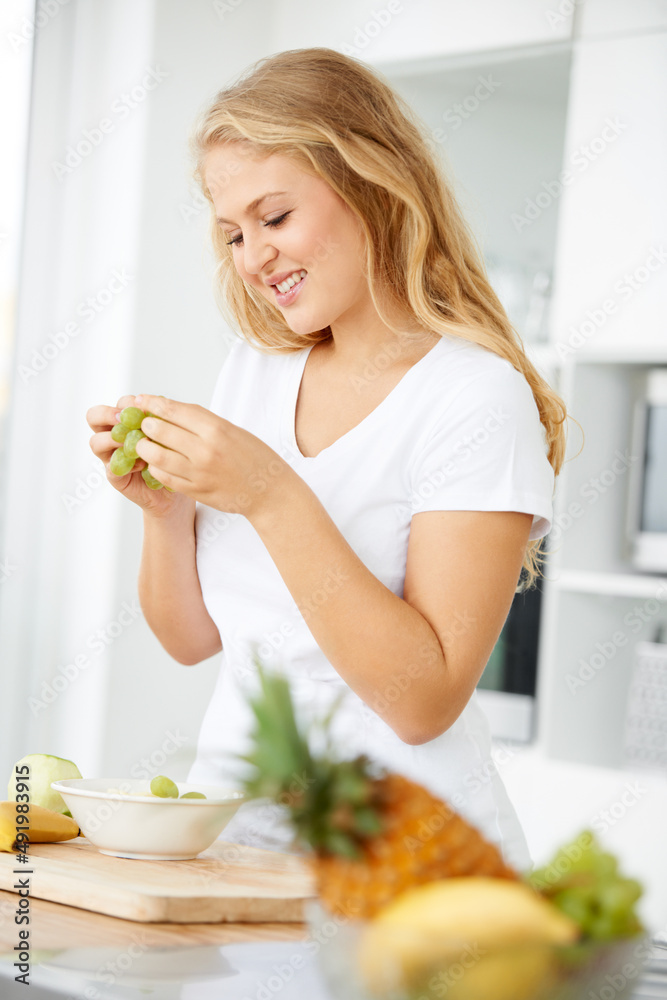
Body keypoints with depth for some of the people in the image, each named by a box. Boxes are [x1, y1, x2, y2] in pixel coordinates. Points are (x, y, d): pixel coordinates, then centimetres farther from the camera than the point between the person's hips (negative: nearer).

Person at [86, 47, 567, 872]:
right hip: (230, 836, 5)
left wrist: (272, 496, -21)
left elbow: (424, 701, -17)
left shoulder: (478, 398, -10)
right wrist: (165, 508, -5)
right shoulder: (253, 370, 10)